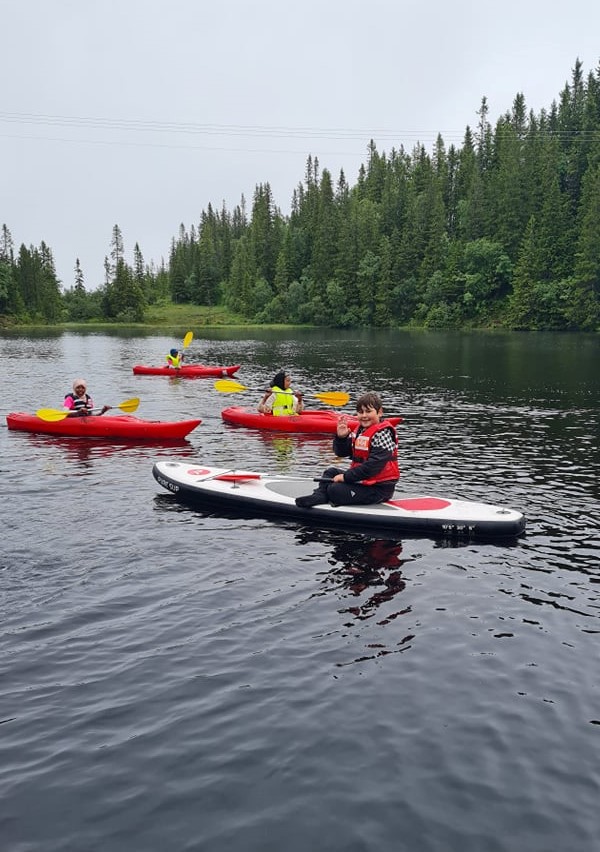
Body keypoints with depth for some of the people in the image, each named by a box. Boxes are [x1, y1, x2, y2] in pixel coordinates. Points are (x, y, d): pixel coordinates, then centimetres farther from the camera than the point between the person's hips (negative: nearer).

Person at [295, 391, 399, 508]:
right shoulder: (361, 429, 11)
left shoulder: (383, 433, -18)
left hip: (379, 488, -10)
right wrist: (341, 437, -10)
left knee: (334, 490, -21)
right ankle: (319, 496, -3)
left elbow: (373, 465, -25)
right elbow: (341, 452, 11)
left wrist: (346, 477, -21)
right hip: (362, 480, 10)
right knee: (331, 472, 14)